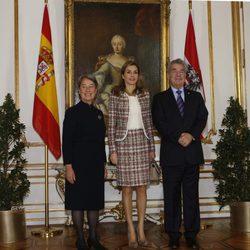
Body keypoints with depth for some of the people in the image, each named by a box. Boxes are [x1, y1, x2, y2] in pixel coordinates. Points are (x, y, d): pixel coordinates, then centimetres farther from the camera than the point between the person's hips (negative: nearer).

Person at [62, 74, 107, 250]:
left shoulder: (98, 113, 12)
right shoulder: (73, 112, -6)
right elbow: (67, 141, -10)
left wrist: (103, 164, 13)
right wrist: (68, 166, -15)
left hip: (96, 165, 6)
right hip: (79, 164, -6)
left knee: (95, 202, 11)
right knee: (78, 202, 3)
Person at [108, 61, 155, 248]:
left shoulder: (145, 95, 8)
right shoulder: (115, 96, 0)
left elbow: (149, 122, 10)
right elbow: (111, 125, -2)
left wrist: (151, 147, 8)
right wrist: (113, 150, -7)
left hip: (142, 142, 3)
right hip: (124, 143, -2)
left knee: (142, 188, 4)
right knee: (127, 189, 2)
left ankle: (141, 230, 13)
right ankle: (131, 232, 11)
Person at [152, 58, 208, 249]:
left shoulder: (196, 97, 16)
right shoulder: (160, 98, 8)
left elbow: (203, 118, 3)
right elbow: (159, 123, -5)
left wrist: (191, 135, -15)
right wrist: (178, 137, -17)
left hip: (192, 154, 2)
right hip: (171, 154, -2)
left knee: (191, 196, 6)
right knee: (172, 197, 4)